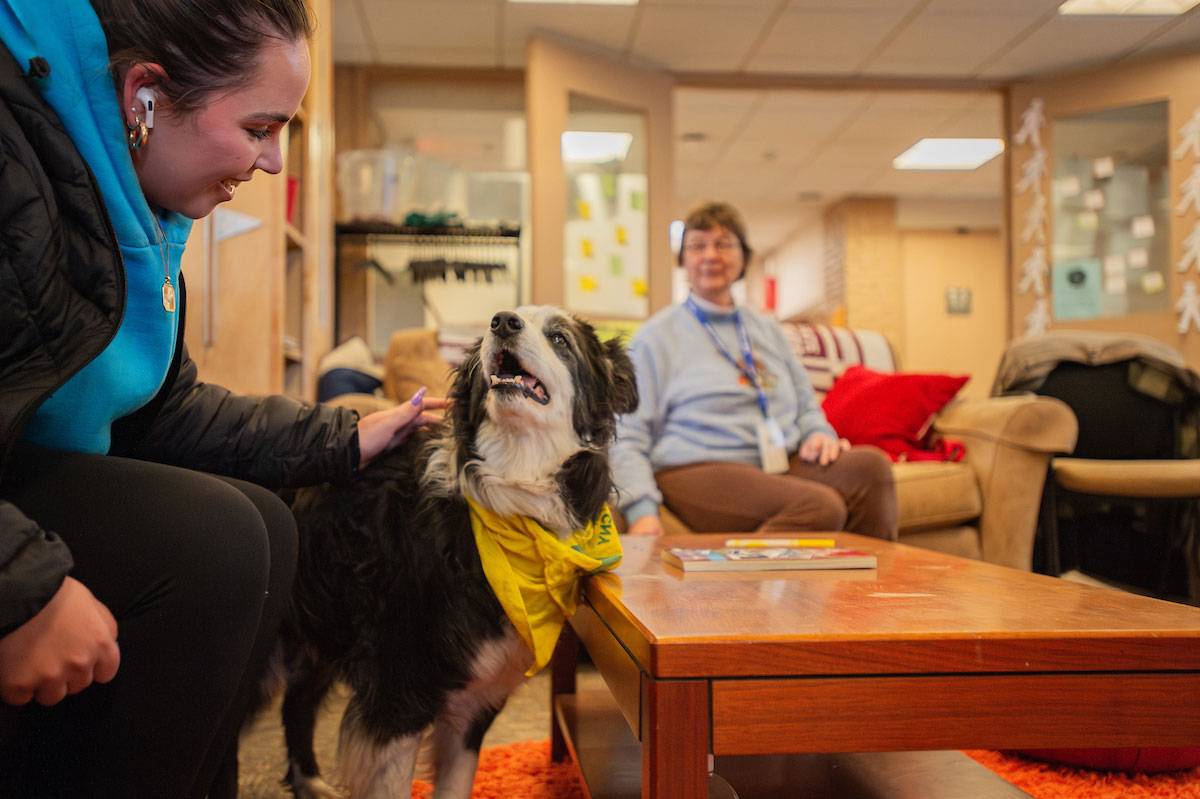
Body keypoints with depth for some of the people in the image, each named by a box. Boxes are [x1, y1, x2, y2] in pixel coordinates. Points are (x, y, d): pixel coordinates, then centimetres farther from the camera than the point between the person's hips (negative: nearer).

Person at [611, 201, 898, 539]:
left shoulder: (767, 329, 24)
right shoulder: (656, 337, 7)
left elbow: (806, 405, 30)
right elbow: (627, 438, 0)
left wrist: (820, 434, 4)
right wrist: (643, 511, -17)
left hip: (786, 465, 6)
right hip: (699, 472, -6)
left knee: (870, 462, -26)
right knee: (820, 506, -33)